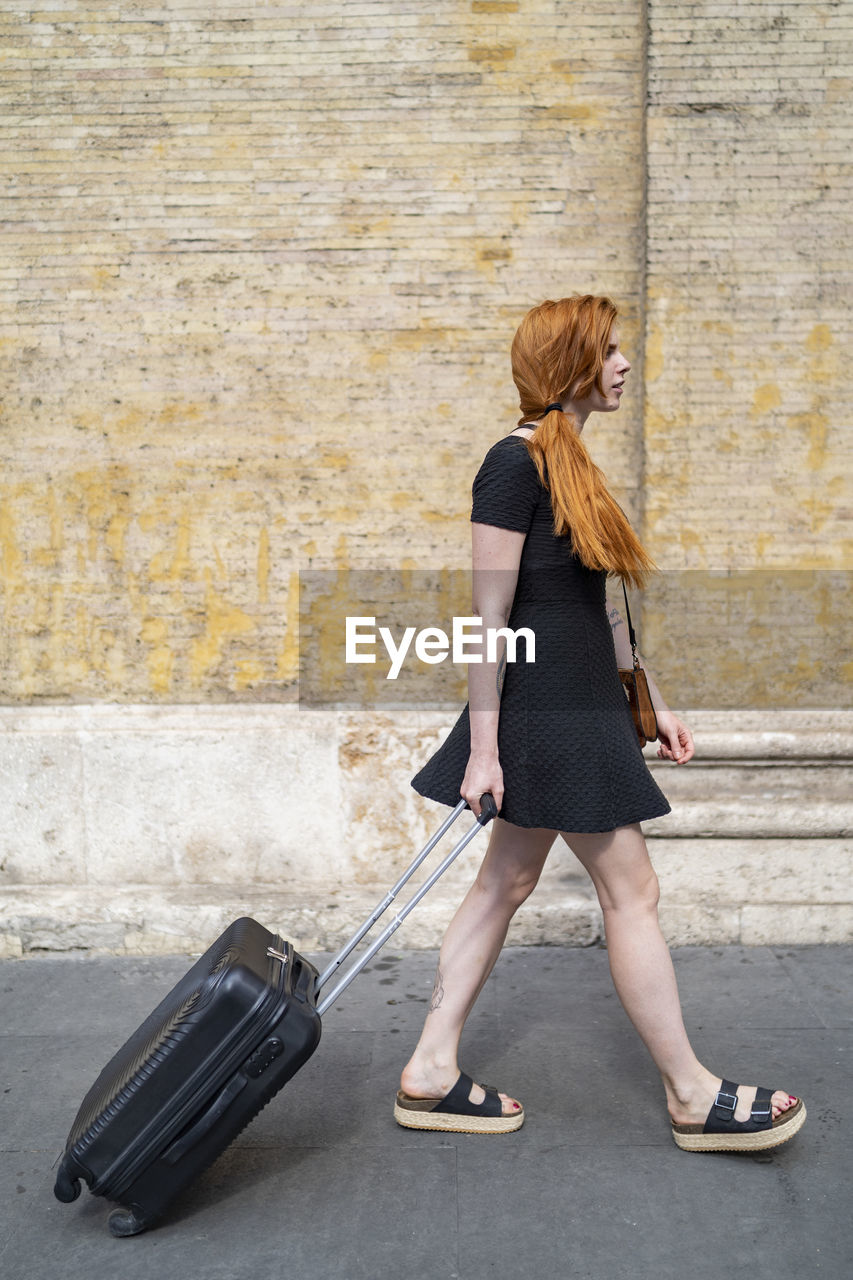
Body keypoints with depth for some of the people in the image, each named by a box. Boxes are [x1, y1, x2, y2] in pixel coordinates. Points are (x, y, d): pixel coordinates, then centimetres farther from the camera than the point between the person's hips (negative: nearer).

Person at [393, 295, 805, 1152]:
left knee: (506, 884, 12)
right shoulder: (517, 461, -15)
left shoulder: (568, 462, 14)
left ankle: (431, 1076, 23)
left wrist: (650, 701, 18)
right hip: (546, 712, -10)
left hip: (577, 708, 10)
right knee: (631, 893, 1)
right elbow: (490, 613, -18)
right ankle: (693, 1097, 18)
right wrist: (482, 748, -18)